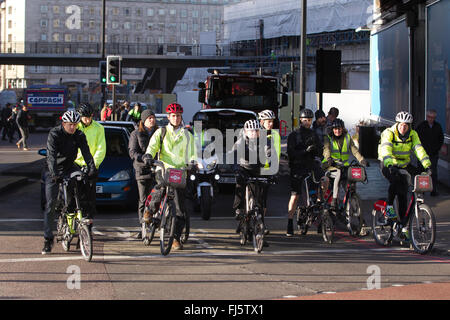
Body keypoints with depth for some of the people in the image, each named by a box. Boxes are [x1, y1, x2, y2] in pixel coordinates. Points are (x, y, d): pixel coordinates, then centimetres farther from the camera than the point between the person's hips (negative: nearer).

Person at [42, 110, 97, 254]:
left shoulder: (79, 135, -6)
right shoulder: (54, 134, -18)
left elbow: (86, 152, -16)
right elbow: (51, 155, -28)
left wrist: (92, 168, -33)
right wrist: (54, 173, -42)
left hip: (70, 168, 3)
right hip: (53, 172, -3)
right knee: (50, 204, -6)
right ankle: (48, 239, -1)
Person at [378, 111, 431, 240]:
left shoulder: (412, 135, -7)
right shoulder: (389, 133, -19)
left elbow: (419, 149, -17)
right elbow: (386, 150, -34)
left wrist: (427, 166, -32)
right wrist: (390, 165, -51)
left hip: (403, 165, 4)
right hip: (387, 165, -4)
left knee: (403, 194, -2)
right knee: (395, 180, -35)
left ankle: (403, 226, 5)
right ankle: (389, 207, -15)